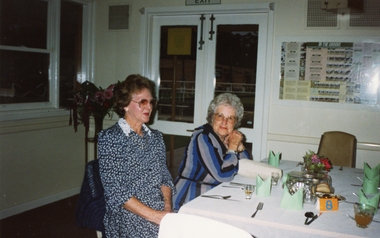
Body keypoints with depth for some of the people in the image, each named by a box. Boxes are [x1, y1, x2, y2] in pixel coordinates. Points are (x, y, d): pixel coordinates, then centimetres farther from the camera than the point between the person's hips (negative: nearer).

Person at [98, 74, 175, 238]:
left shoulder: (156, 137, 12)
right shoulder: (109, 138, -5)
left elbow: (164, 177, 12)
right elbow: (114, 191, -11)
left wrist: (167, 207, -6)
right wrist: (154, 215, -16)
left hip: (160, 213, 5)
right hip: (127, 215, -5)